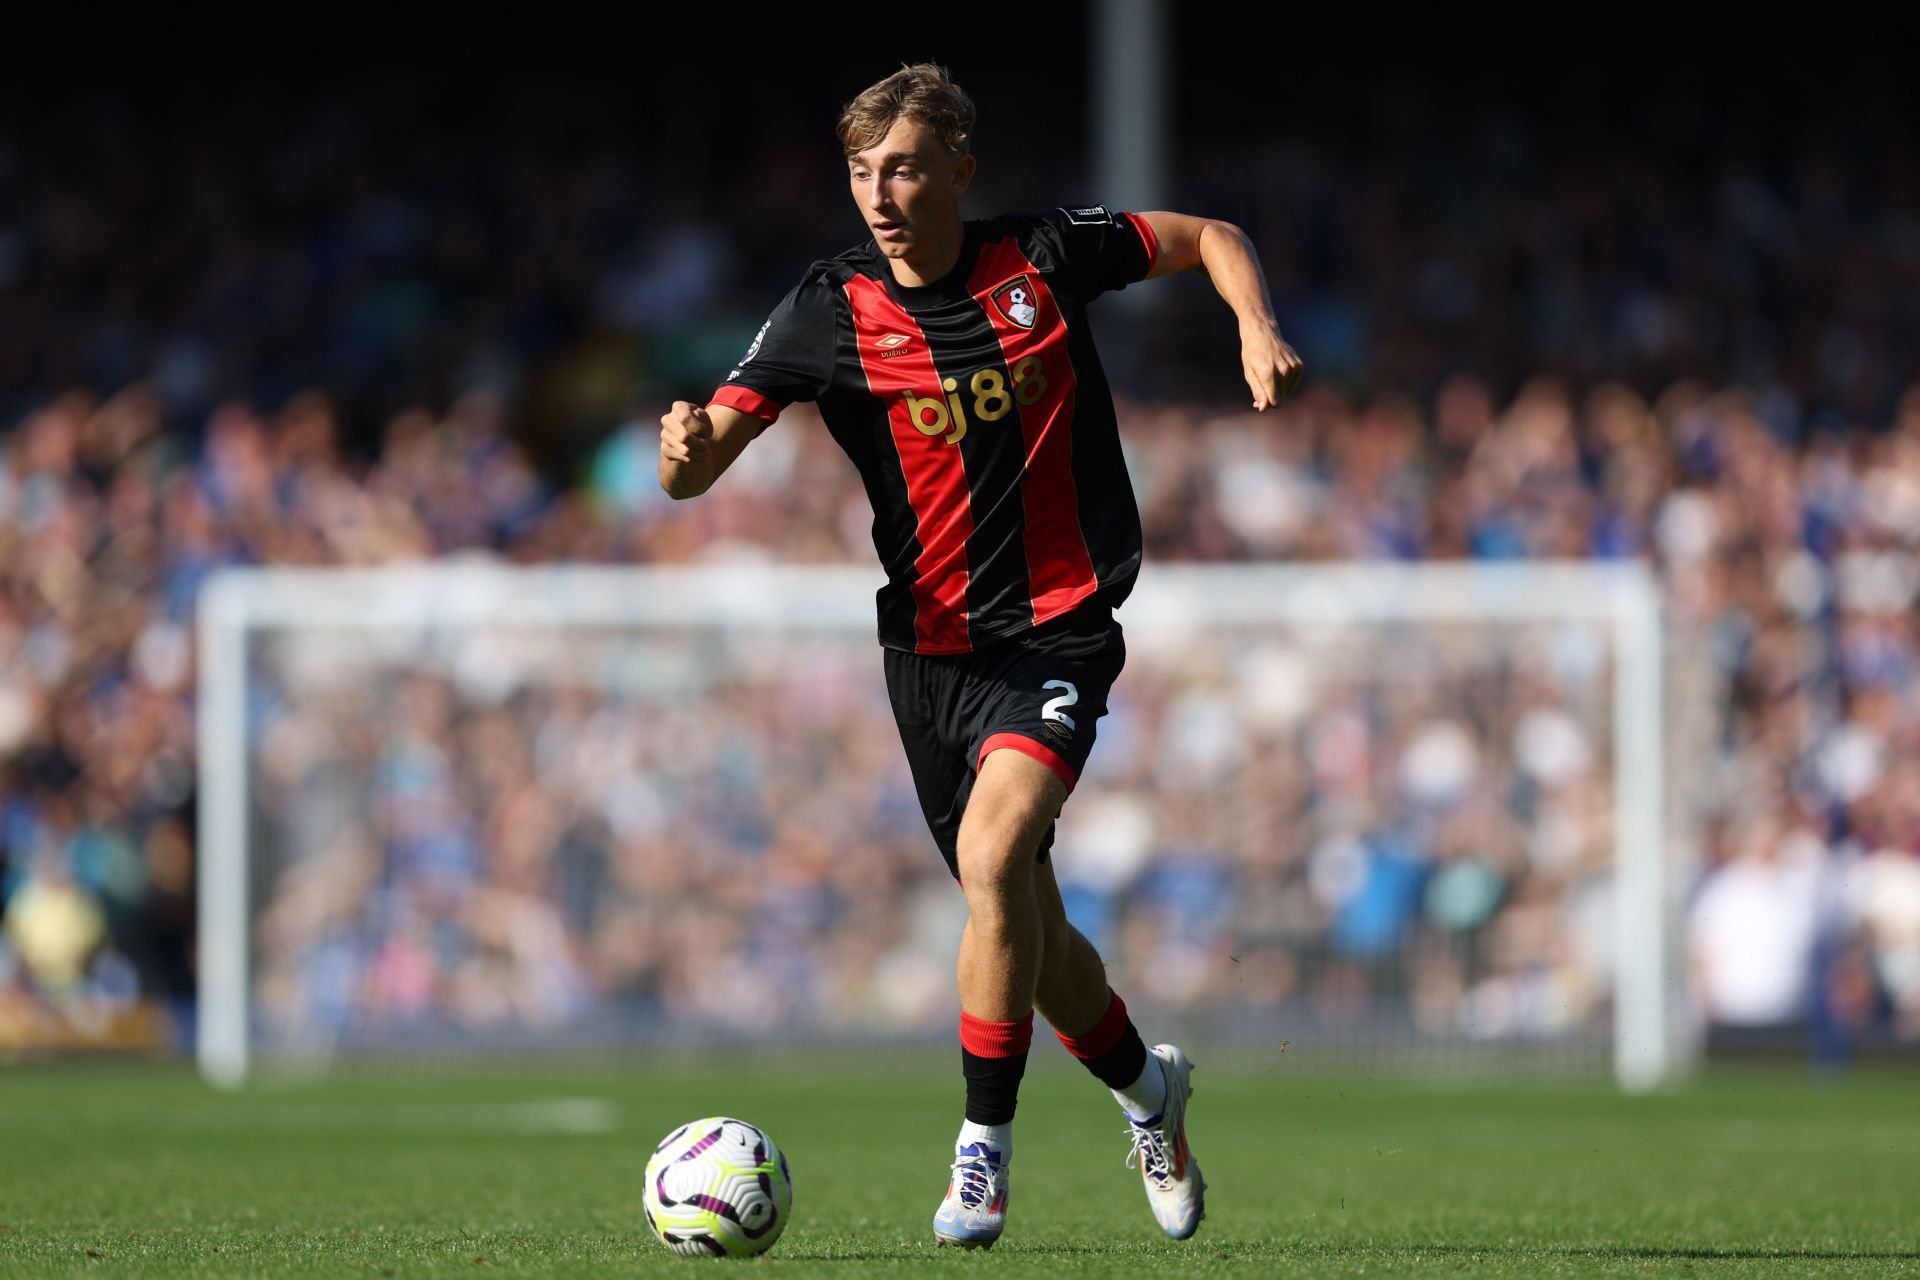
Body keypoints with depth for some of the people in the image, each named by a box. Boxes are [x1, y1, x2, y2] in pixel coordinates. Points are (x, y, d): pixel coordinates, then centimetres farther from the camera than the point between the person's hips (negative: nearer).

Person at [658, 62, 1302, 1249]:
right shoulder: (829, 314, -6)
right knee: (1025, 926, 12)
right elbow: (696, 470, -13)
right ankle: (1147, 1086, 41)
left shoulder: (1045, 256, -6)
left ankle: (985, 1153, -16)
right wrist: (688, 446, -36)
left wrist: (1258, 328, -8)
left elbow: (1210, 237, 10)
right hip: (930, 647, 3)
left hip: (1060, 628, -3)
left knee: (993, 854, -26)